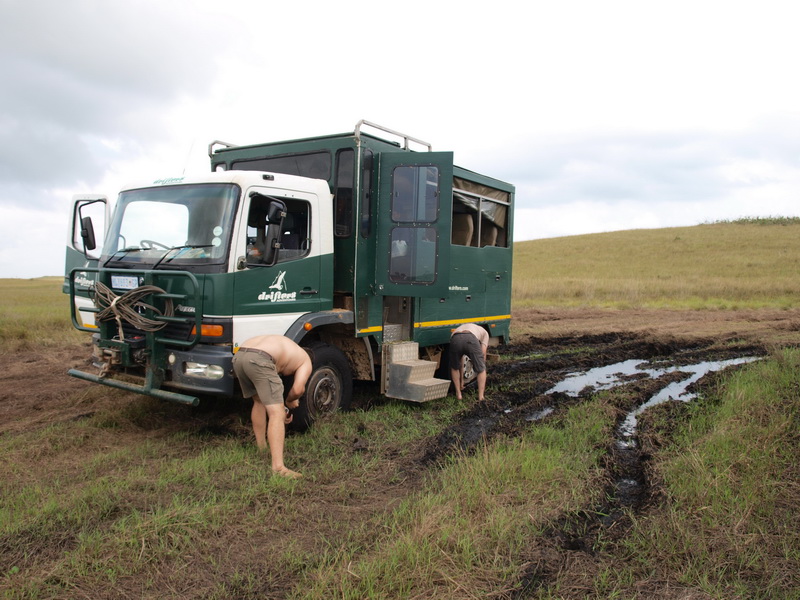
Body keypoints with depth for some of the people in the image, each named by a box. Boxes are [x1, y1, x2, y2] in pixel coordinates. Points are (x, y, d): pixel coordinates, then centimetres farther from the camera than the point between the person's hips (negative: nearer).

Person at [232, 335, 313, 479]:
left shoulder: (285, 347, 39)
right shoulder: (306, 360, 20)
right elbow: (298, 389, 4)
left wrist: (282, 408, 46)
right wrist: (289, 401, 25)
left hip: (238, 357, 8)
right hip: (259, 360, -8)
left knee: (259, 401, 30)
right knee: (277, 415, -5)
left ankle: (261, 449, 41)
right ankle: (278, 467, -13)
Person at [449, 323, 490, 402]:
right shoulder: (484, 332, 39)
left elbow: (460, 360, 47)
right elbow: (483, 353, 24)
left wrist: (461, 380, 52)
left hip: (455, 339, 3)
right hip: (471, 339, -3)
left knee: (454, 368, 30)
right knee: (481, 370, 19)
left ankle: (458, 394, 29)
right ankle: (481, 396, 15)